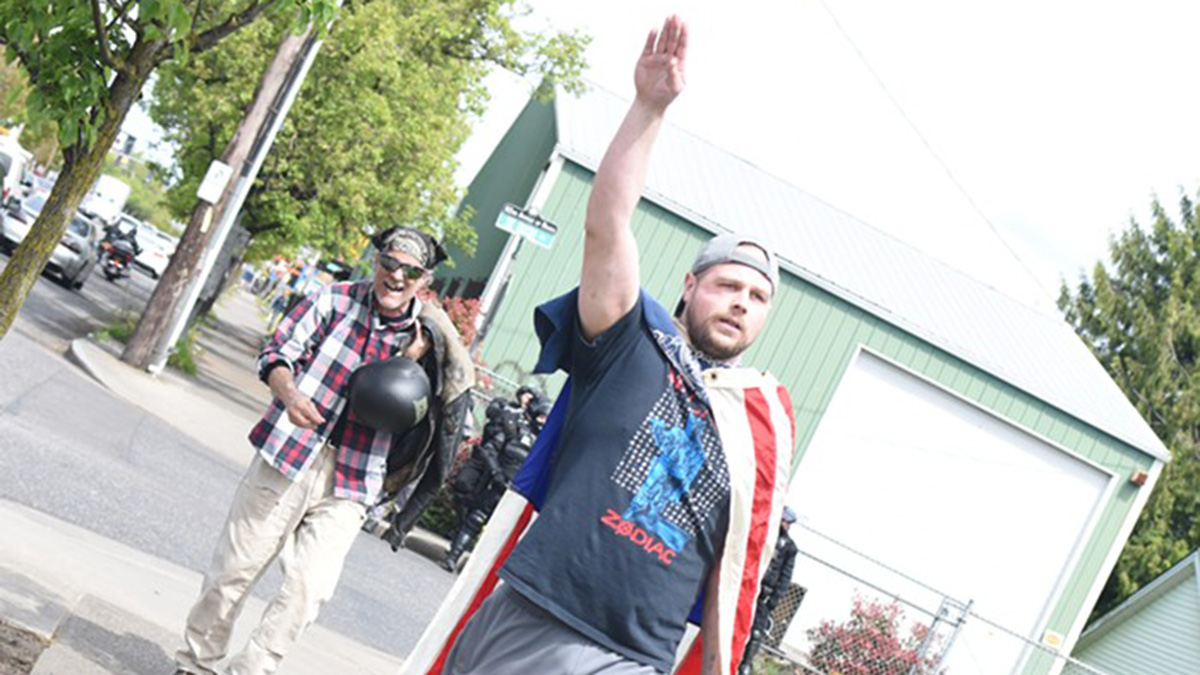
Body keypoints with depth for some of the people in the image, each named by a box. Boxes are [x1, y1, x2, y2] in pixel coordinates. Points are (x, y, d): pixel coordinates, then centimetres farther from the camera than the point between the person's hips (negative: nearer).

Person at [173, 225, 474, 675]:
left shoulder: (426, 339, 3)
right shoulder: (335, 300, 1)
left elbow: (404, 416, 1)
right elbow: (277, 353, -1)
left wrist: (411, 365, -15)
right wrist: (289, 394, -21)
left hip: (349, 488, 0)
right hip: (288, 455, 0)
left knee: (308, 589, -10)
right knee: (236, 566, 8)